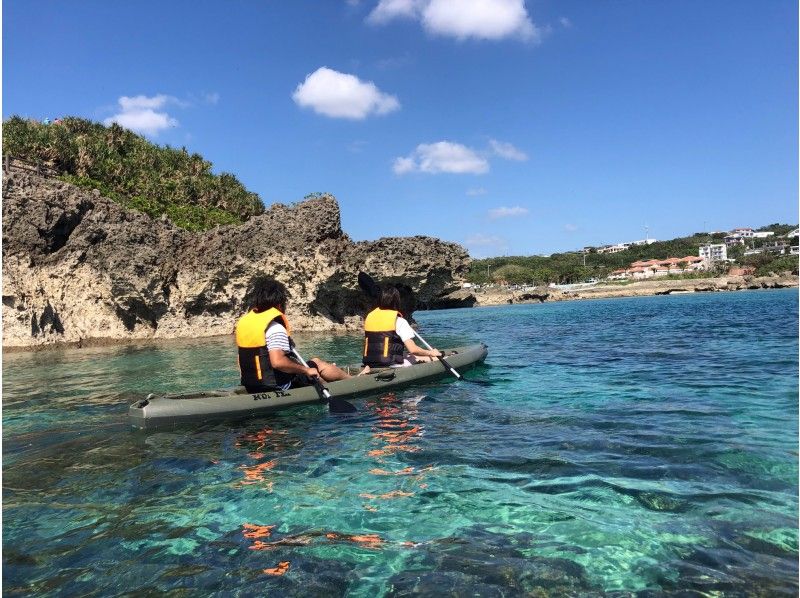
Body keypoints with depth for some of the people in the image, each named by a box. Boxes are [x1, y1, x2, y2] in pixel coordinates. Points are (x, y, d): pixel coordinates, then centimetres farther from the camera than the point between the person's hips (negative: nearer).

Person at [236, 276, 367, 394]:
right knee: (318, 364, 10)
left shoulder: (243, 322, 4)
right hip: (279, 387, -8)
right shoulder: (275, 327, -23)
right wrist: (306, 370, -22)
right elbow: (277, 362, -34)